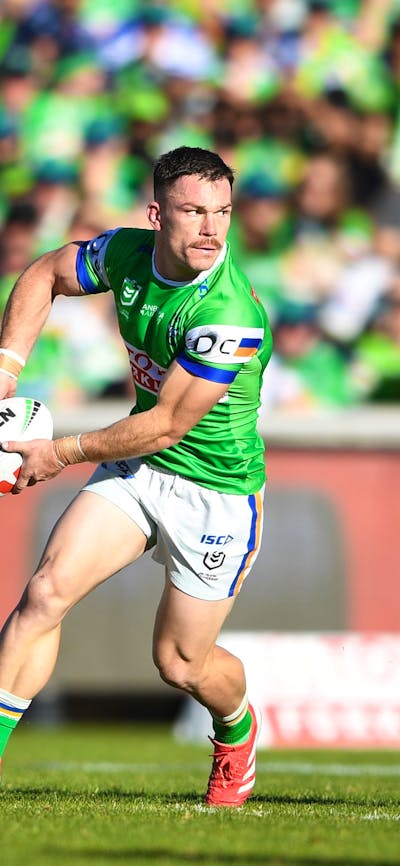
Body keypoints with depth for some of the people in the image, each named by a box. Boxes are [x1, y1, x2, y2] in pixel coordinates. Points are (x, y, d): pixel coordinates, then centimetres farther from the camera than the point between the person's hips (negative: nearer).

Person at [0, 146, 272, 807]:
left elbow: (167, 425, -24)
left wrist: (63, 453, -14)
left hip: (216, 490, -5)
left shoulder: (230, 317, -30)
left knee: (181, 664, 5)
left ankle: (236, 728, 39)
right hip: (136, 464, 5)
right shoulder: (127, 254, -9)